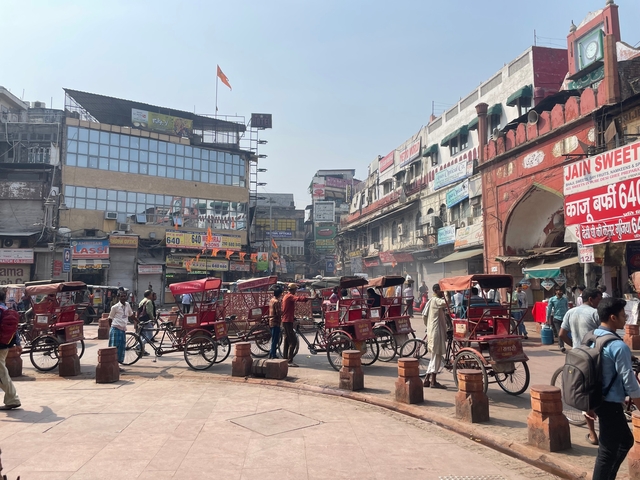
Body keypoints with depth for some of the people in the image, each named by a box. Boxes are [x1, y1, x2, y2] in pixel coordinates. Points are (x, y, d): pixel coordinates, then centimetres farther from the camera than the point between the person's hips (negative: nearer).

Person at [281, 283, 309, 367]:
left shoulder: (287, 296, 18)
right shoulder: (290, 296, -14)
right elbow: (299, 298, -32)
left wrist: (293, 316, 25)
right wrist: (309, 298, -34)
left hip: (285, 321, 11)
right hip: (288, 321, -11)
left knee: (287, 341, 15)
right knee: (293, 341, -11)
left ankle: (285, 359, 20)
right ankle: (290, 361, -13)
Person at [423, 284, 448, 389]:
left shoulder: (431, 301, 16)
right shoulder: (436, 300, -14)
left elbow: (424, 315, 16)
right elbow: (446, 303, -33)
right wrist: (446, 293, -18)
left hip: (431, 330, 10)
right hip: (437, 331, -10)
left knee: (435, 356, 16)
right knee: (437, 356, -3)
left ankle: (427, 379, 19)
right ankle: (433, 382, 2)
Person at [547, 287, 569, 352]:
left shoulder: (565, 299, 7)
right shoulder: (552, 299, 0)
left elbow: (567, 308, 14)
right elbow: (549, 309, 2)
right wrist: (547, 319, 2)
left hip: (564, 318, 3)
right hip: (556, 318, -3)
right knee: (559, 332, -10)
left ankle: (560, 343, 28)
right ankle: (562, 346, -12)